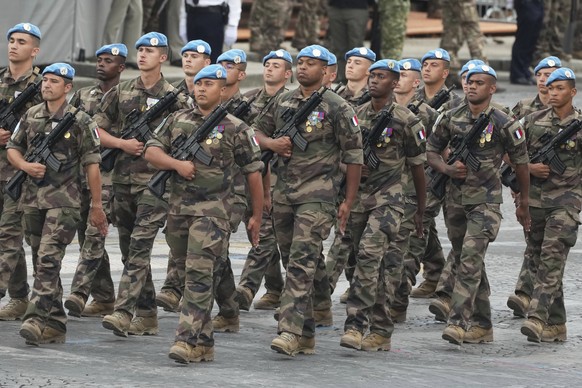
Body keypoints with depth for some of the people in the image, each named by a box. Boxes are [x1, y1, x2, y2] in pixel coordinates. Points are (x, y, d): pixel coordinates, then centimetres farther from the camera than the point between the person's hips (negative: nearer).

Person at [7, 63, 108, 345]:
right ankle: (55, 323, 17)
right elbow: (12, 148, 18)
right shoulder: (30, 117, 10)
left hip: (63, 202, -6)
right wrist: (26, 165, -5)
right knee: (43, 263, 10)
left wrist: (96, 206, -4)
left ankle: (37, 320, -21)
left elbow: (91, 165, -4)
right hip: (32, 200, 6)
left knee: (48, 260, -16)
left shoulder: (80, 121, -4)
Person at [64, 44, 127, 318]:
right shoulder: (83, 95, 16)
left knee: (94, 234, -16)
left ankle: (79, 292, -23)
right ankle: (104, 298, 13)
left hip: (110, 173, -6)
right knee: (86, 235, 6)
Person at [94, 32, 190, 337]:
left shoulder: (173, 98, 1)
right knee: (129, 249, 8)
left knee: (140, 247, -14)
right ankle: (147, 315, 17)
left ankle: (123, 312, -21)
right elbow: (96, 129, 10)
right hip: (123, 178, 5)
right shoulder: (121, 92, 10)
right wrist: (123, 144, -6)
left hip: (155, 180, -5)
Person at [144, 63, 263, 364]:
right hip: (178, 207, 5)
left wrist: (256, 217, 5)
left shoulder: (235, 129, 0)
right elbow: (151, 150, 8)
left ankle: (189, 341, -19)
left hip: (212, 210, -5)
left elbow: (253, 172, 4)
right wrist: (177, 164, -11)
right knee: (189, 273, 9)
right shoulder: (177, 121, 11)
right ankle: (205, 342, 18)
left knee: (199, 273, -15)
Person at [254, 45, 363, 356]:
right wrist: (271, 143, -2)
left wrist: (348, 201, -7)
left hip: (317, 193, -6)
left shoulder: (336, 108, -5)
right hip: (283, 192, 6)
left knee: (302, 260, -16)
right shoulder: (283, 102, 12)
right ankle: (306, 334, 17)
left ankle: (291, 331, -23)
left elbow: (354, 155, -4)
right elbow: (258, 130, 22)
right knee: (291, 261, 9)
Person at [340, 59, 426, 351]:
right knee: (378, 265, 9)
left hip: (387, 199, -5)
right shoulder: (356, 116, 9)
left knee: (369, 256, -20)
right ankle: (381, 332, 14)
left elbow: (417, 167, 3)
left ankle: (356, 325, -22)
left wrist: (421, 211, 8)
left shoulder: (405, 121, -4)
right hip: (357, 196, 5)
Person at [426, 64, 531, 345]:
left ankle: (459, 322, -22)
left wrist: (523, 205, 8)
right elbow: (430, 150, 12)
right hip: (455, 200, 5)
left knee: (470, 260, -18)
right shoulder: (451, 119, 4)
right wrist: (447, 169, -9)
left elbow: (520, 164, 3)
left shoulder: (503, 125, -7)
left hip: (486, 201, -5)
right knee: (466, 262, 11)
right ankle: (482, 325, 20)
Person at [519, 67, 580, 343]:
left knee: (552, 258, -17)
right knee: (539, 260, 7)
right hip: (533, 200, 4)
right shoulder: (533, 121, 8)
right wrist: (529, 168, -4)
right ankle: (555, 325, 14)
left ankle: (538, 317, -25)